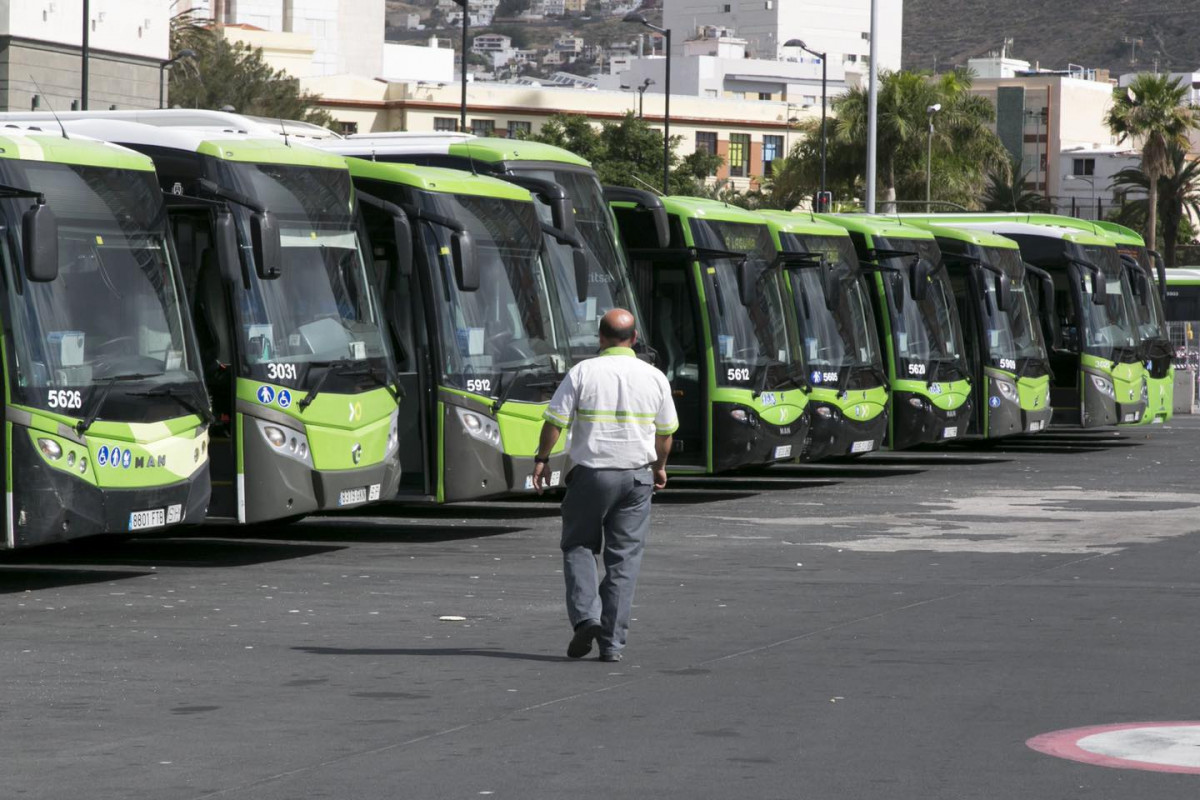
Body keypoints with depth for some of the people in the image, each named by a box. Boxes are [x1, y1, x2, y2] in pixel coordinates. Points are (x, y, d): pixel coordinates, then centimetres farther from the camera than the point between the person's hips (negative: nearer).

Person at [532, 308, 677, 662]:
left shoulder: (583, 373, -7)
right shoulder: (655, 378, 2)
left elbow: (555, 420, -7)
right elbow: (665, 432, 11)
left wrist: (541, 459, 6)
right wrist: (659, 467, 27)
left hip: (591, 474, -2)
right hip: (637, 476, 2)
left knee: (579, 547, 13)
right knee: (624, 557, 5)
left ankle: (585, 616, -7)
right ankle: (612, 642, 2)